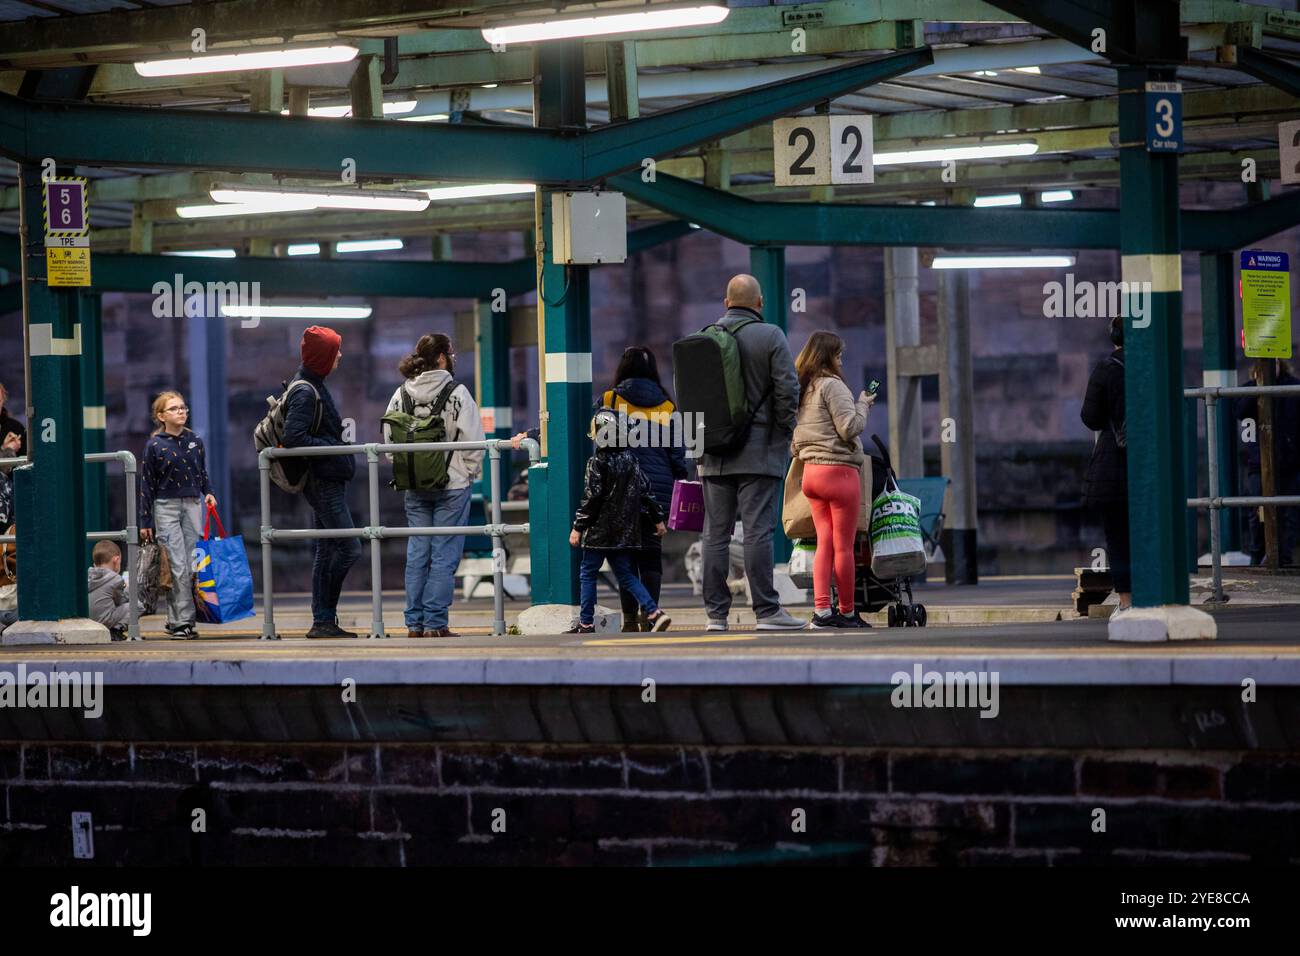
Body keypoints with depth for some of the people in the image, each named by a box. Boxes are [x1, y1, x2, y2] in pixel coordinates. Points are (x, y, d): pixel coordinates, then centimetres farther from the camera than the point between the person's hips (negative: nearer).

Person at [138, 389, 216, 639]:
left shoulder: (195, 441, 7)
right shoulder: (155, 445, -3)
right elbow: (147, 484, 1)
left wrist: (208, 493, -1)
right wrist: (144, 522, 0)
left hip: (193, 505, 4)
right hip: (166, 506, -4)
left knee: (192, 566, 0)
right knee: (177, 567, -10)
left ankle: (178, 620, 7)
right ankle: (181, 621, -9)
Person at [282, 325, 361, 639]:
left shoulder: (314, 387, 16)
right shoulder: (305, 393, -16)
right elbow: (294, 438, -24)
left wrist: (338, 429, 10)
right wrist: (334, 447, -18)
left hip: (327, 482, 10)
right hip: (323, 481, -10)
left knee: (327, 551, 9)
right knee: (349, 548, -12)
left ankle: (323, 622, 10)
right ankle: (324, 619, -8)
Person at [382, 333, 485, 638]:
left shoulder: (400, 395, 4)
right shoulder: (457, 393, -9)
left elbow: (389, 441, 5)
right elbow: (473, 441, -10)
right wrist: (471, 474, 4)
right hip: (453, 485, -4)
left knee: (417, 553, 9)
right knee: (445, 555, -2)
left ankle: (415, 623, 9)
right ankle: (435, 624, -4)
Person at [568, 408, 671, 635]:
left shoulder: (597, 463, -12)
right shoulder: (630, 459, 8)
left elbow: (591, 499, -14)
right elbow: (645, 491, 11)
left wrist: (578, 527, -9)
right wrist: (658, 519, 18)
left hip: (601, 530, -6)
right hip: (626, 529, 6)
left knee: (587, 573, 5)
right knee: (625, 575, 10)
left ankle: (586, 623, 4)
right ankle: (655, 613, -4)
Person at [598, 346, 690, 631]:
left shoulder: (610, 400, 1)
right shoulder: (667, 406, 9)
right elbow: (677, 453, 8)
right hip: (659, 487, 2)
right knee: (652, 552, 5)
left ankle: (630, 618, -4)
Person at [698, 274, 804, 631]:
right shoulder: (770, 337, -5)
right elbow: (787, 391, -10)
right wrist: (784, 434, 2)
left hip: (714, 455, 4)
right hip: (758, 453, -4)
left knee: (716, 534, 6)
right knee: (758, 531, -7)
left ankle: (716, 612, 5)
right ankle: (766, 610, -8)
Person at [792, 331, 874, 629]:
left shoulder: (801, 389, 16)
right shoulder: (832, 386, -10)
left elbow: (792, 442, 18)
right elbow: (849, 427, -15)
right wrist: (863, 404, 0)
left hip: (810, 470, 8)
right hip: (839, 469, -8)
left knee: (825, 542, 5)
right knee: (844, 546, -1)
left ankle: (821, 609, -4)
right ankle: (847, 612, 4)